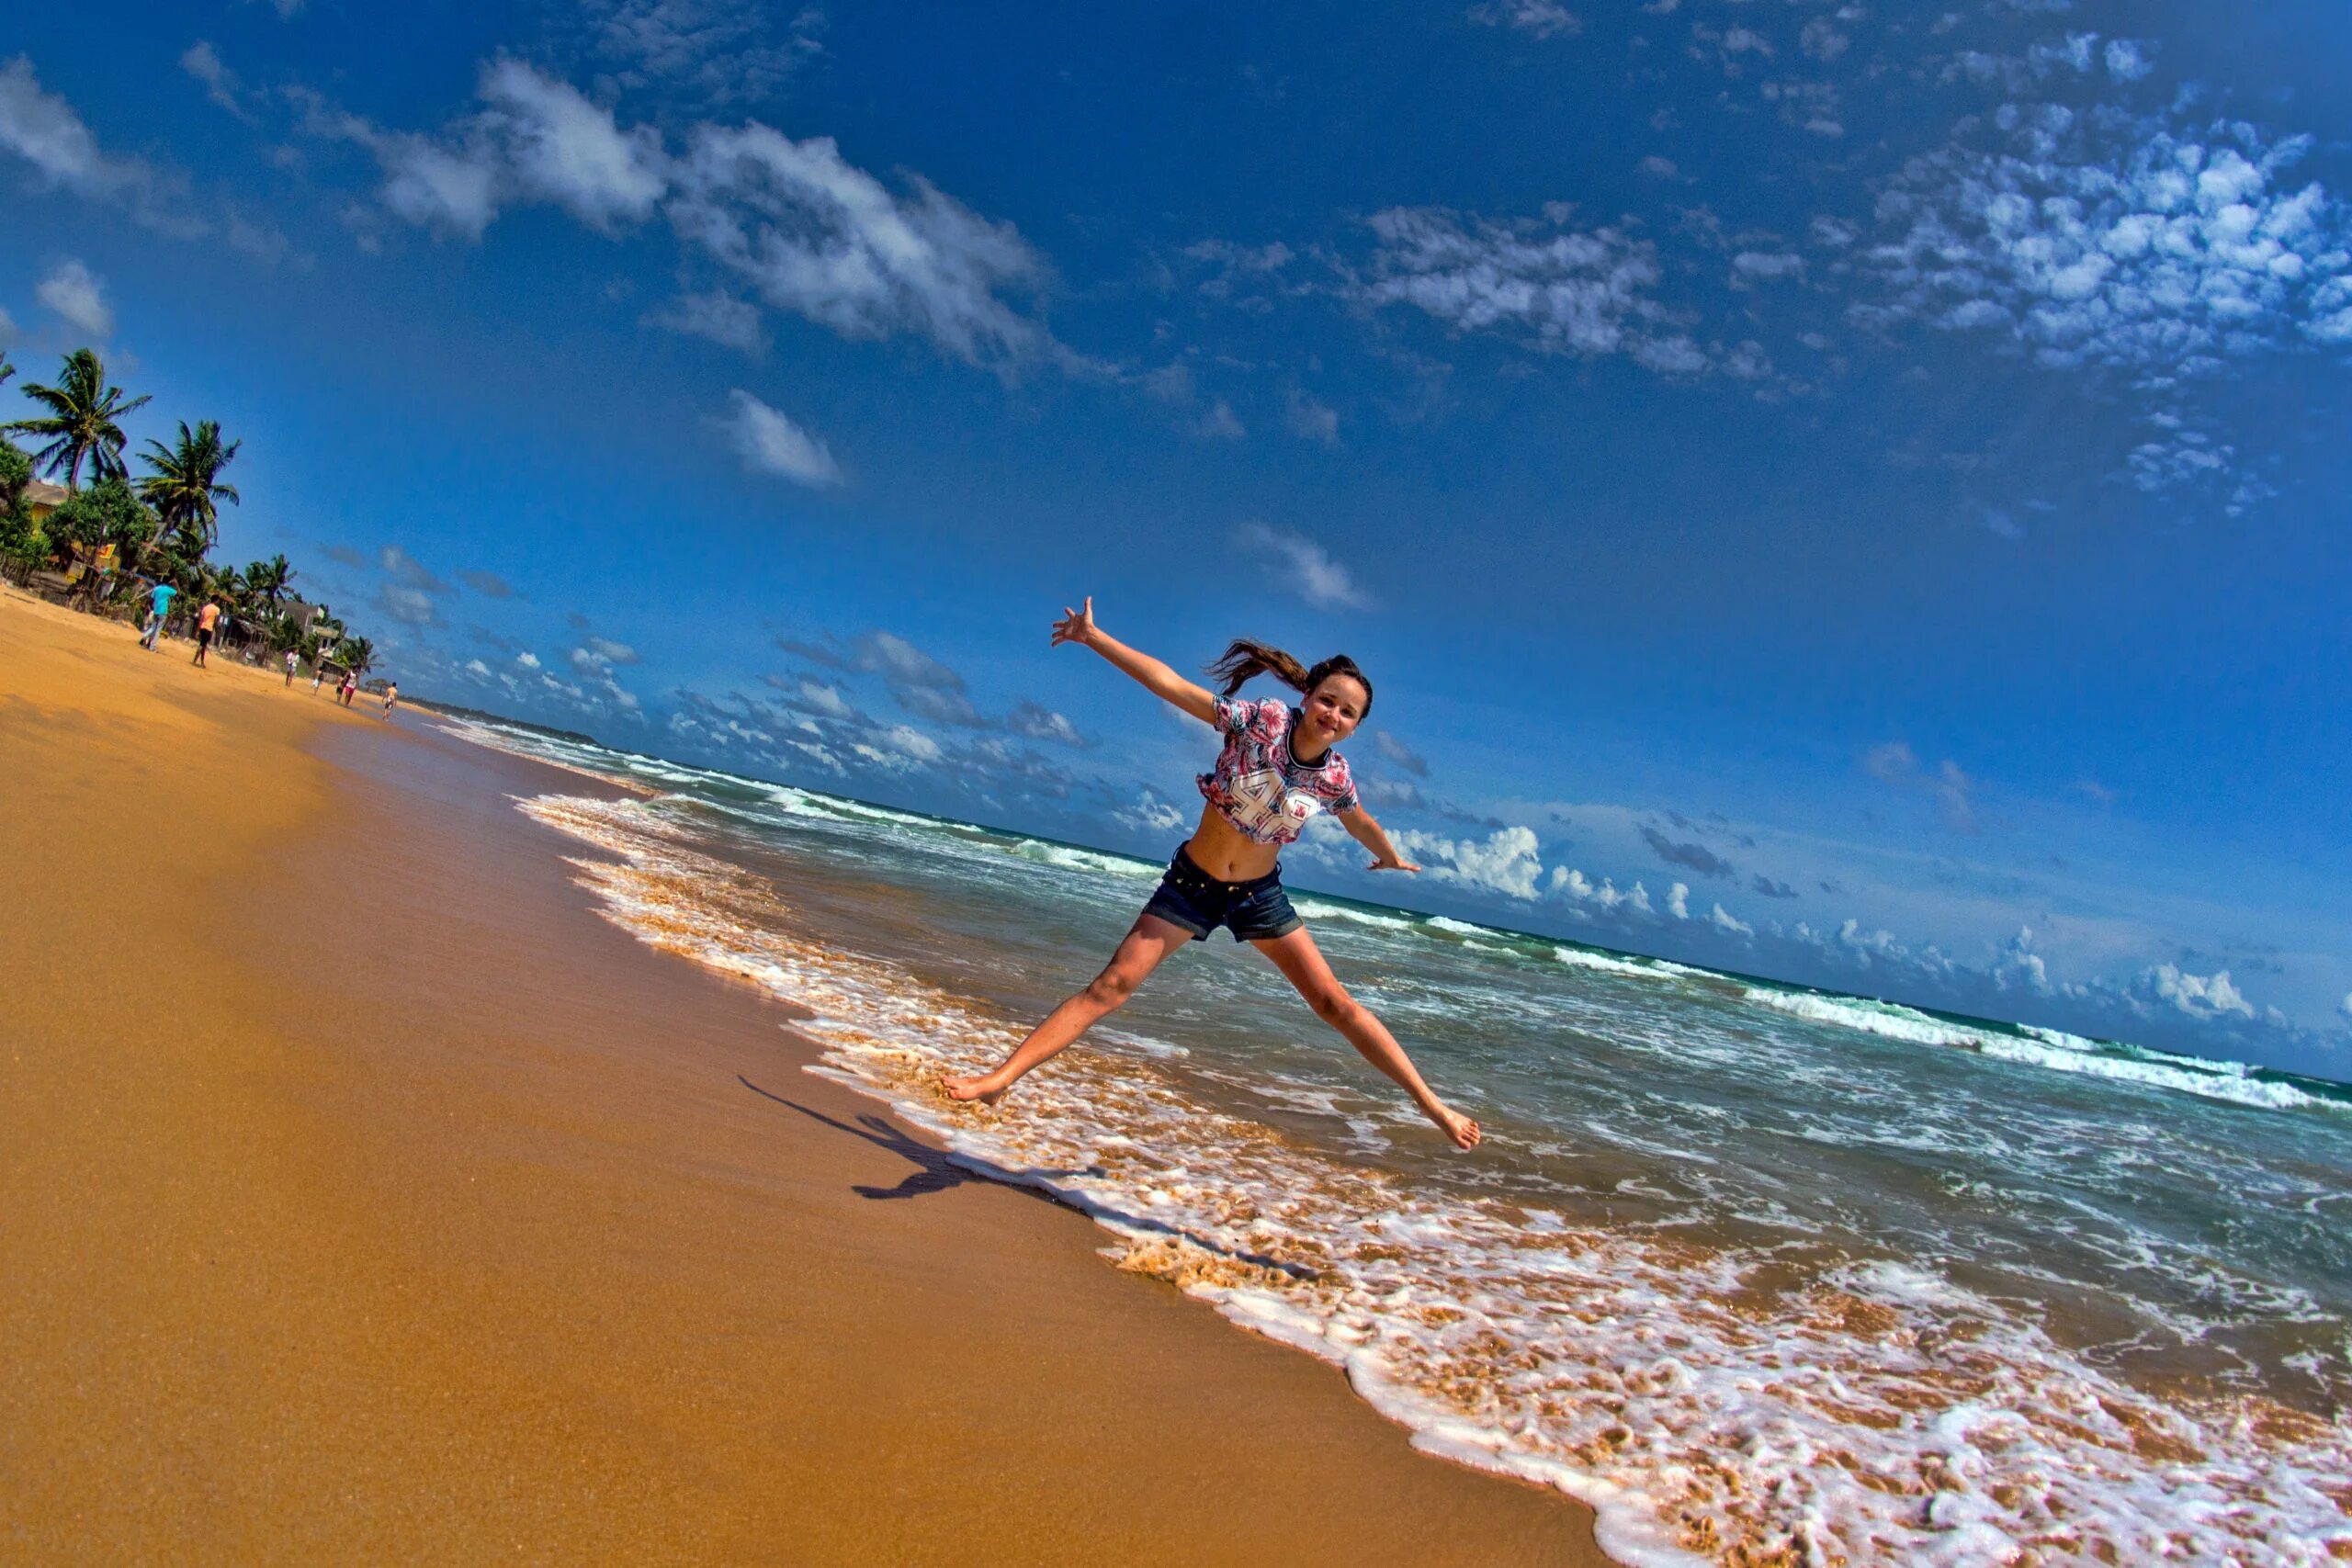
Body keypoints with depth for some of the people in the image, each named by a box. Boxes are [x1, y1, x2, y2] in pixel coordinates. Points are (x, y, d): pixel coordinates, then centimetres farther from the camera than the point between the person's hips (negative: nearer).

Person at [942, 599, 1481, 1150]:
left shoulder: (1334, 777, -9)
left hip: (1259, 895, 2)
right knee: (1112, 985, -10)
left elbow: (1362, 823, 15)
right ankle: (999, 1077, -7)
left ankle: (1431, 1104, 8)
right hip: (1192, 883, -2)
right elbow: (1169, 684, -22)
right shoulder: (1261, 721, -19)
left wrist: (1391, 857, 33)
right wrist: (1093, 637, -25)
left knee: (1334, 1002, 0)